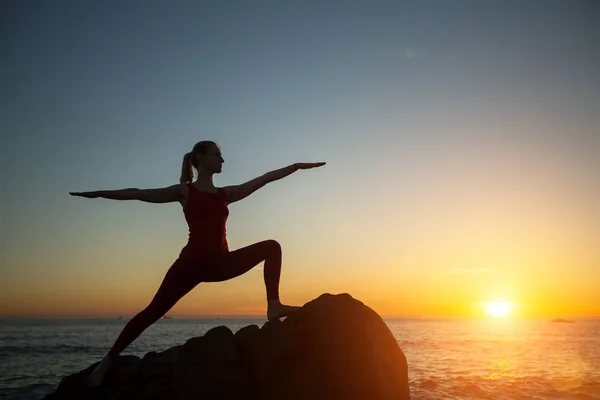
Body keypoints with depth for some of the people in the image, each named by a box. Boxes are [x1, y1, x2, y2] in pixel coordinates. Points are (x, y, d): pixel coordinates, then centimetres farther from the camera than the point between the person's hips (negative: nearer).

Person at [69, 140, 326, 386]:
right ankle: (108, 360, 6)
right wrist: (100, 194, -1)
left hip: (220, 263, 5)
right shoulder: (184, 191, 4)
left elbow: (265, 178, 13)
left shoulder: (227, 194, 14)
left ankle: (274, 306, -16)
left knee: (271, 247, -6)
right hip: (192, 262, -4)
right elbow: (139, 194, 3)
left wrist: (297, 166, 13)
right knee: (153, 312, -8)